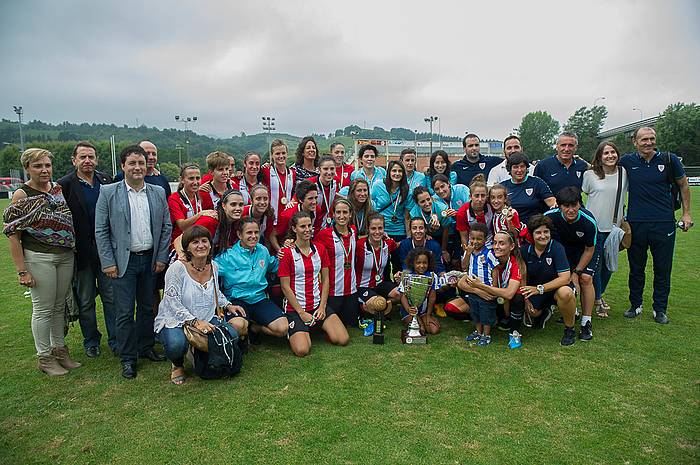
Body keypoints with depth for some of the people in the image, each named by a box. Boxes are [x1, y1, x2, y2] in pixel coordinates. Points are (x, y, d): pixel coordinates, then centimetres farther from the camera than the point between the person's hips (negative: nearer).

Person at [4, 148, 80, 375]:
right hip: (38, 258, -5)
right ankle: (44, 357, 20)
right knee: (43, 309, 5)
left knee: (60, 306, 15)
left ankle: (59, 348, 30)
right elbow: (13, 235, -9)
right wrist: (22, 271, -13)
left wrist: (73, 253, 7)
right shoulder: (21, 195, -8)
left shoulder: (58, 189, 6)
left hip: (66, 256, 5)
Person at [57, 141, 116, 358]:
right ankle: (91, 341, 29)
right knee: (85, 301, 13)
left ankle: (116, 340, 19)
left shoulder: (107, 180, 3)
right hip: (81, 252, -2)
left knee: (112, 297, 7)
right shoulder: (64, 185, -7)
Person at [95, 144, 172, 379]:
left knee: (147, 307, 14)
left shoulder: (158, 192, 5)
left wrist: (161, 258, 2)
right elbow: (100, 230, -4)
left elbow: (166, 227, 7)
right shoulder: (108, 192, -3)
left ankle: (146, 347, 30)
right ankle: (127, 358, 15)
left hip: (150, 259, 3)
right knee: (125, 312, 1)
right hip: (123, 261, -3)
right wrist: (108, 262, -8)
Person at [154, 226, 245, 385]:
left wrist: (227, 305, 7)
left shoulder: (213, 267, 5)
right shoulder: (177, 268, -14)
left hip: (205, 319, 5)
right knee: (176, 343, -38)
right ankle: (177, 365, 4)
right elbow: (173, 303, -18)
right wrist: (195, 321, -26)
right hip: (173, 321, -5)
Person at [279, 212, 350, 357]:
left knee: (343, 340, -12)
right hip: (295, 308, -4)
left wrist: (322, 306, -3)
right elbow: (285, 287, -8)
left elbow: (325, 280, 8)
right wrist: (301, 312, -11)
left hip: (319, 305, 4)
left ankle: (317, 325, 16)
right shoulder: (287, 253, -8)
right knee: (302, 350, -21)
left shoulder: (320, 249, 7)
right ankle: (296, 332, 14)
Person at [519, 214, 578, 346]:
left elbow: (565, 278, -25)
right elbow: (523, 277, 0)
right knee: (532, 312, -19)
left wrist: (540, 288, -30)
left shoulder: (557, 248, -19)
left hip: (556, 286, -4)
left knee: (565, 292, -37)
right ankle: (545, 310, 23)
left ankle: (569, 329, -10)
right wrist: (526, 299, -8)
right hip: (535, 289, 4)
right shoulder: (525, 250, -7)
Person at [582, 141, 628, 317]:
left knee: (609, 264, 13)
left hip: (614, 226, 4)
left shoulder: (623, 172, 3)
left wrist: (622, 218, 14)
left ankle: (599, 294, 33)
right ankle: (597, 300, 18)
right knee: (595, 263, 2)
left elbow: (624, 195, 16)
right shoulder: (590, 174, -7)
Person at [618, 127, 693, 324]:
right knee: (636, 268, 12)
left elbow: (683, 185, 10)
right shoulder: (627, 161, 1)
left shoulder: (669, 159, -1)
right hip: (635, 224, 1)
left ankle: (660, 309, 22)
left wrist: (686, 213, 8)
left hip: (664, 224, -1)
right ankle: (635, 305, 27)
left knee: (662, 270, 8)